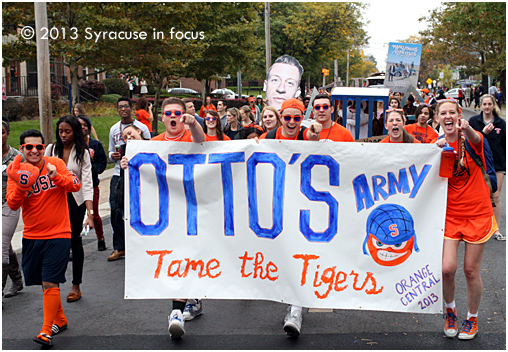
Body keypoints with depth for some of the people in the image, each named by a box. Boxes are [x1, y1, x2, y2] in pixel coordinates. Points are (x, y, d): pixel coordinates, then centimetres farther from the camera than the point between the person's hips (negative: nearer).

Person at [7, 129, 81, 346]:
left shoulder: (56, 163, -2)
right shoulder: (17, 171, 2)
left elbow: (76, 185, -13)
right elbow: (12, 204, -6)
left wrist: (56, 176, -29)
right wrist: (21, 187, -25)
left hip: (58, 234, -4)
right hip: (32, 236, 4)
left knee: (50, 283, -10)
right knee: (43, 282, 13)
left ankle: (46, 331, -4)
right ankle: (60, 320, 32)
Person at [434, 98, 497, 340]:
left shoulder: (470, 139, -6)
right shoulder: (436, 145, 2)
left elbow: (475, 139, -31)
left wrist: (466, 128, -55)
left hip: (477, 213, -1)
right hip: (450, 214, 1)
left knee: (471, 270, 4)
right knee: (447, 268, -9)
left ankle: (472, 319, 28)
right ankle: (450, 310, 21)